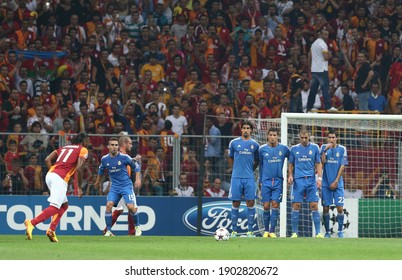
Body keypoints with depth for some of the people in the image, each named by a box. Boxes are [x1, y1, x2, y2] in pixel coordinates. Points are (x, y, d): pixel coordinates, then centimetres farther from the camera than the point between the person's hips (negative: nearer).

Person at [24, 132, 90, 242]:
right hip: (60, 178, -8)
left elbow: (47, 160, 15)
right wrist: (79, 187, -2)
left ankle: (51, 230, 6)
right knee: (55, 207, -15)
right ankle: (31, 223, -34)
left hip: (49, 175, 8)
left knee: (64, 205, 21)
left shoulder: (64, 147, 26)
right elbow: (78, 168, -8)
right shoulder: (83, 150, 8)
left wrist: (53, 172, 17)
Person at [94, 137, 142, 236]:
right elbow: (101, 170, 22)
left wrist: (138, 179, -4)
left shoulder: (124, 157, -10)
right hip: (114, 186, 3)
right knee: (109, 205, -18)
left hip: (126, 185, -3)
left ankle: (137, 226, 11)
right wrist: (98, 182, 34)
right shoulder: (104, 159, 1)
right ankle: (108, 231, -9)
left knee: (131, 207, -16)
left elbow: (136, 165, 2)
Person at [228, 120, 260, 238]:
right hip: (236, 177, -1)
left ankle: (250, 230, 0)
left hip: (249, 178, 1)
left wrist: (250, 170, 9)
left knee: (251, 203, -4)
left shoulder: (255, 144, 7)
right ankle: (234, 230, 5)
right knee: (235, 203, 0)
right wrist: (235, 170, 12)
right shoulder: (234, 143, 4)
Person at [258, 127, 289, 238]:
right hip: (266, 181, 0)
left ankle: (272, 231, -3)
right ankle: (266, 230, 11)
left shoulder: (284, 149, 0)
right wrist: (260, 181, 12)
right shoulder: (262, 149, 2)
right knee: (266, 206, -1)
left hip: (278, 181, 0)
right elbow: (260, 165, 12)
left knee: (275, 205, -7)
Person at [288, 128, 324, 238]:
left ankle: (318, 232, -3)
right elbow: (290, 164, 14)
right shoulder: (294, 149, 8)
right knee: (296, 206, -3)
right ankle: (294, 232, 3)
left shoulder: (314, 148, 7)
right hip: (298, 180, 0)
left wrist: (320, 178, -3)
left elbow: (318, 164, 8)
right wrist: (290, 175, -3)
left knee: (314, 206, -4)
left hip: (311, 180, 0)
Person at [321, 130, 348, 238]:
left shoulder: (342, 149, 1)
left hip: (337, 183, -1)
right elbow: (322, 162, -6)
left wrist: (336, 181, -7)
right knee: (325, 208, 0)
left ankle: (340, 231, 4)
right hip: (326, 183, 1)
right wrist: (325, 151, -18)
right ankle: (327, 231, 10)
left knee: (340, 208, -6)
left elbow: (342, 166, -2)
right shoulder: (324, 147, 5)